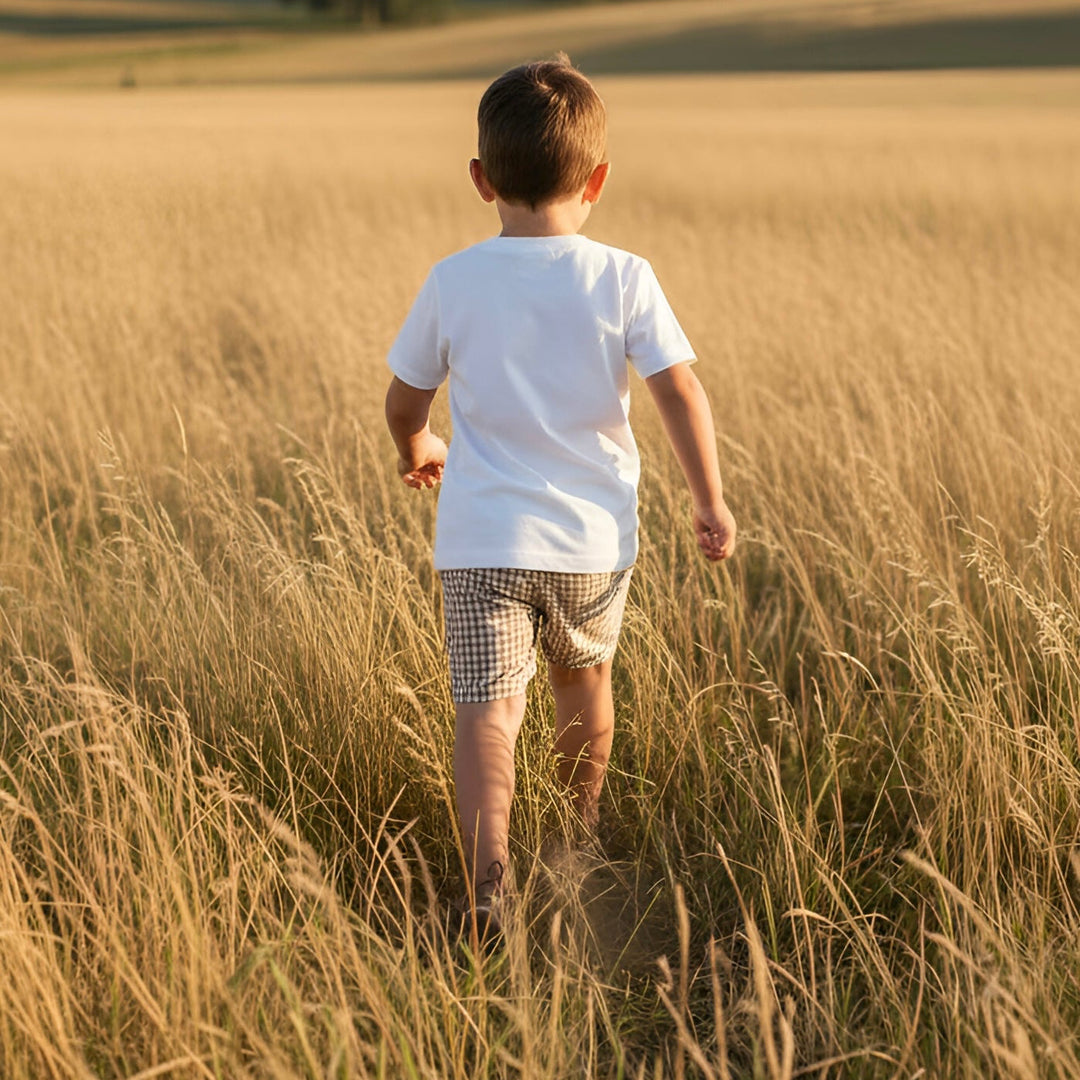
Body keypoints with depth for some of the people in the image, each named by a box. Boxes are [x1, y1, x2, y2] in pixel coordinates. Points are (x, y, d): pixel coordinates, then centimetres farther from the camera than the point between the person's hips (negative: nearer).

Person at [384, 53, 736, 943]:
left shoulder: (453, 283, -3)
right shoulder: (622, 278, -7)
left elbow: (405, 398, 7)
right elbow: (681, 392, -9)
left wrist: (416, 452, 29)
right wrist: (711, 501, 1)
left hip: (482, 542, -1)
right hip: (592, 537, 1)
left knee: (486, 707, -5)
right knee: (584, 677, 25)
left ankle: (489, 871, -24)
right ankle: (582, 832, 44)